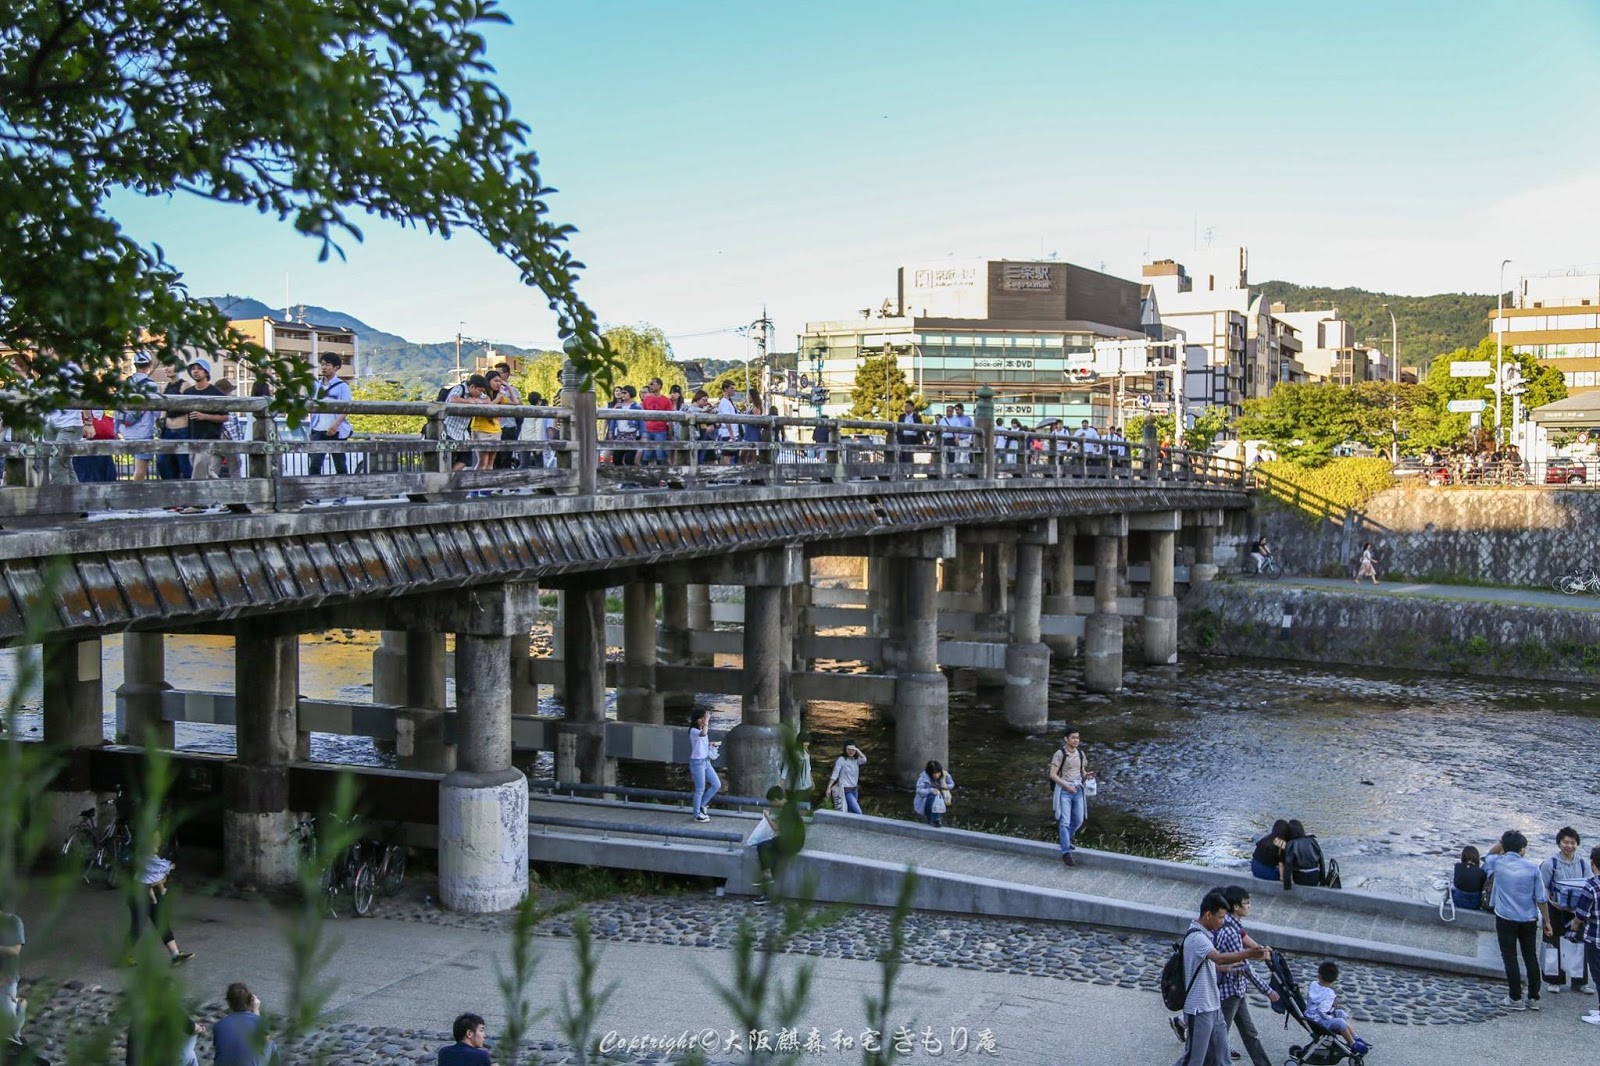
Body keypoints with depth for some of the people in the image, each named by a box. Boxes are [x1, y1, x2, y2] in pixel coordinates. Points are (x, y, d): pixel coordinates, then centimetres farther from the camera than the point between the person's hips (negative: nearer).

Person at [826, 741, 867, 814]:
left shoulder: (856, 760, 6)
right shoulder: (841, 760, -10)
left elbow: (864, 760, -16)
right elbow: (834, 775, -12)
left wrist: (857, 750, -20)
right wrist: (829, 788, -18)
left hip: (855, 790, 6)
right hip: (846, 791, -6)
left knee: (851, 813, 10)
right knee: (858, 812, -14)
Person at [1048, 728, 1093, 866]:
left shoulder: (1080, 753, 6)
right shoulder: (1060, 754, -12)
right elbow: (1053, 774, -12)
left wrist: (1087, 775, -4)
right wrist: (1066, 785, -19)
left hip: (1078, 790, 6)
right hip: (1064, 791, -6)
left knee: (1079, 820, 12)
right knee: (1065, 821, -9)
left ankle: (1066, 838, 39)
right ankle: (1066, 853, -10)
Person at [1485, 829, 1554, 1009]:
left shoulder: (1497, 863, -7)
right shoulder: (1532, 868, -6)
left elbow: (1488, 855, 20)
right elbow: (1541, 898, -2)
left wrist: (1501, 842, 15)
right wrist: (1546, 921, 7)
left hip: (1505, 919, -1)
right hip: (1529, 920, 1)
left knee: (1510, 959, 5)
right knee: (1531, 957, 13)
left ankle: (1516, 998, 6)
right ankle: (1534, 998, 17)